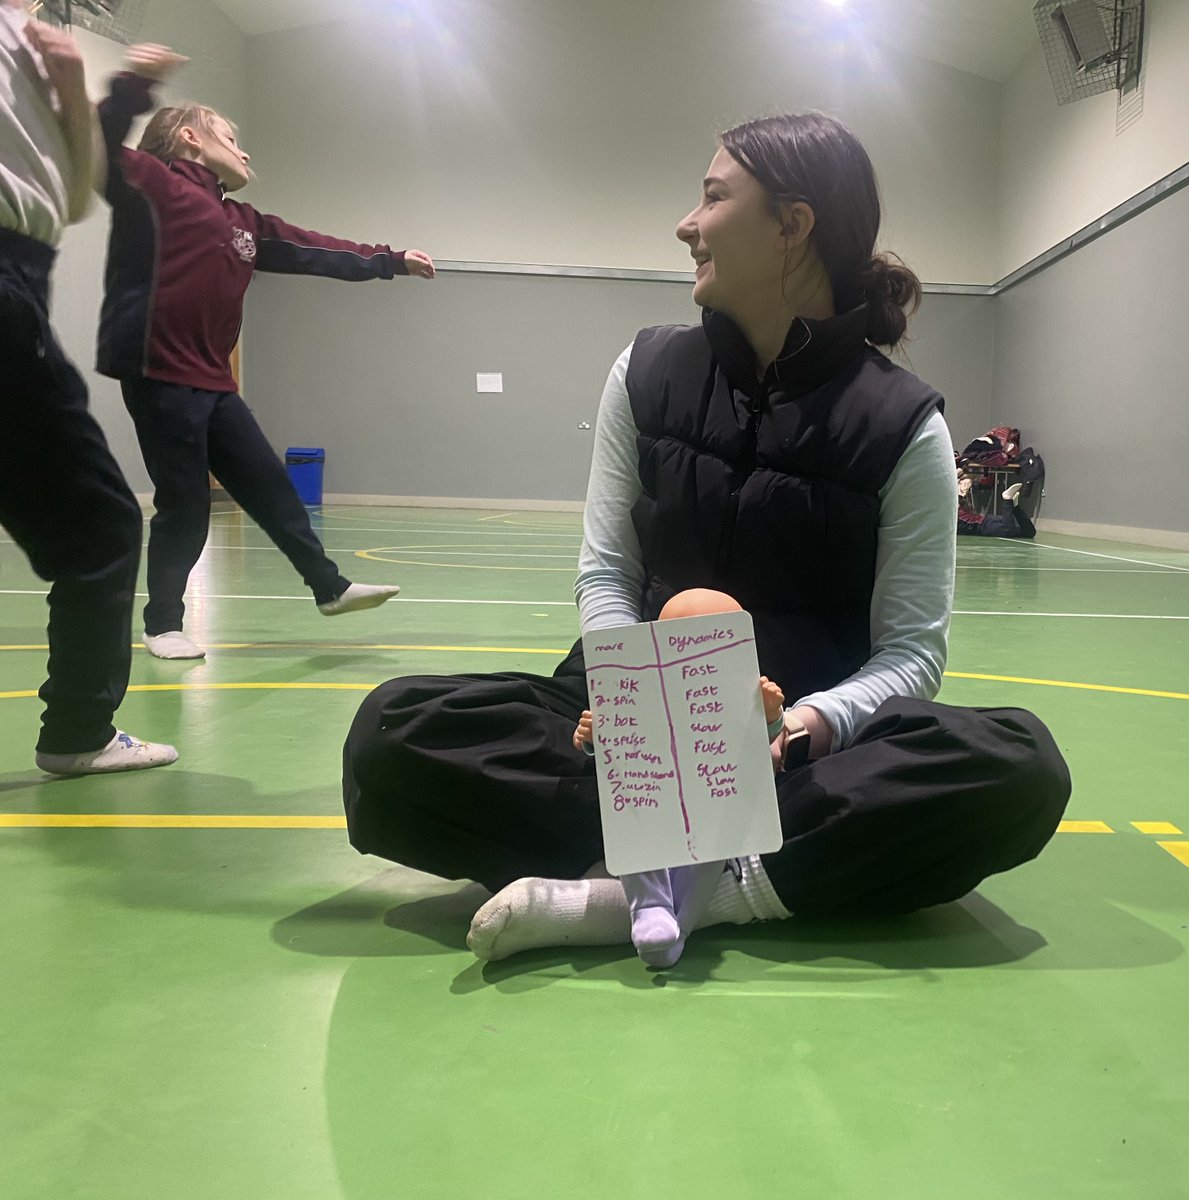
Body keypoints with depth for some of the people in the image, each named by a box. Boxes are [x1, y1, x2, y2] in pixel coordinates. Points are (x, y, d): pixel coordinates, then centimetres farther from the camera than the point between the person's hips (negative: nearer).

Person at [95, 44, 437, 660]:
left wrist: (392, 260, 29)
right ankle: (163, 624, 15)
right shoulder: (153, 185, -3)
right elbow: (102, 150, -20)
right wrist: (133, 83, -32)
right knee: (183, 504, -2)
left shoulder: (244, 223, 18)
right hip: (159, 377, -7)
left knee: (270, 487, 12)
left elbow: (316, 251, 25)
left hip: (213, 383, 7)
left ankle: (328, 586, 23)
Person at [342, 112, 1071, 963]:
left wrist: (819, 719, -27)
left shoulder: (903, 424, -6)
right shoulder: (648, 372, 2)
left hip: (806, 737, -1)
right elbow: (605, 571, 2)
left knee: (1021, 766, -31)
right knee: (395, 730, -22)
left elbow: (912, 650, -6)